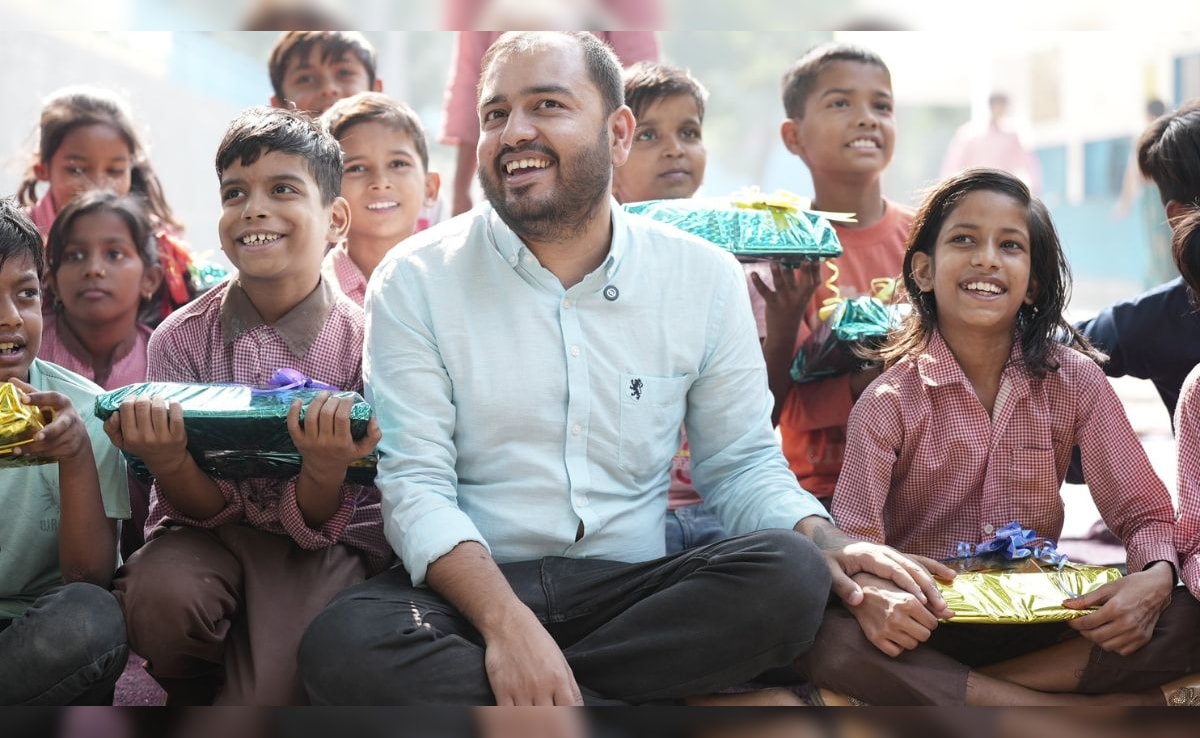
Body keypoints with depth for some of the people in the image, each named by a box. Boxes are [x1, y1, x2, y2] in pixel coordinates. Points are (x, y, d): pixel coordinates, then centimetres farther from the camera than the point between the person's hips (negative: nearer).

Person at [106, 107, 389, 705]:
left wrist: (325, 467, -36)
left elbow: (316, 525, -12)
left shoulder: (360, 343, -12)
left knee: (267, 695, -29)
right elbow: (205, 508, -9)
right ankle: (193, 696, 1)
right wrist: (166, 461, -32)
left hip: (327, 544, -2)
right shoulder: (181, 337, -7)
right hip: (207, 534, 2)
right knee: (162, 592, -33)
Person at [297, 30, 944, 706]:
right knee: (342, 645, -34)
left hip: (635, 589, 2)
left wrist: (825, 540, -13)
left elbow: (741, 462, 10)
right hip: (472, 589, -2)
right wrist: (504, 620, -25)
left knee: (790, 576, -28)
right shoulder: (415, 281, -1)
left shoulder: (705, 278, 6)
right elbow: (416, 481, -7)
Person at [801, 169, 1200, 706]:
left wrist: (1154, 580, -25)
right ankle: (1093, 708, -24)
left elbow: (1145, 513, -1)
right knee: (827, 643, -35)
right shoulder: (891, 402, -5)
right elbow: (851, 538, -15)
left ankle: (950, 691, -19)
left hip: (1040, 621, 1)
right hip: (927, 623, -1)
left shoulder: (1074, 382, 1)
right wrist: (870, 597, -39)